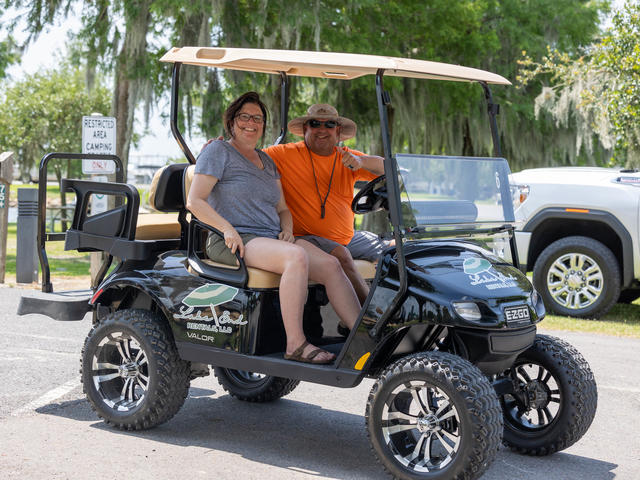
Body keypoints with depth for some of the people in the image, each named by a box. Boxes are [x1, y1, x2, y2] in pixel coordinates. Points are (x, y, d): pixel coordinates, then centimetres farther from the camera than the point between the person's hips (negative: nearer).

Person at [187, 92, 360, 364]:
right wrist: (228, 229, -18)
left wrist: (287, 229, 3)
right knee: (297, 256, -34)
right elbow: (194, 201, -6)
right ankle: (295, 345, -34)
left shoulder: (266, 161, 24)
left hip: (271, 239, 7)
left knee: (330, 265, -16)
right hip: (234, 243, -7)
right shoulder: (218, 151, 3)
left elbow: (282, 209, 25)